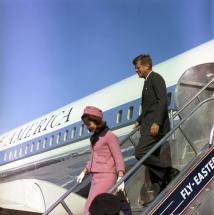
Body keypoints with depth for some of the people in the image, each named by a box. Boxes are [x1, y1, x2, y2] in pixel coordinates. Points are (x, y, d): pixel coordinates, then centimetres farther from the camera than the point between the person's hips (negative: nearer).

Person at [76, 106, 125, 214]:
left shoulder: (110, 136, -8)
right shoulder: (94, 137, 16)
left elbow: (118, 159, -13)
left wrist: (120, 178, -23)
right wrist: (84, 172, 34)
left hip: (106, 178, -8)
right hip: (96, 178, 8)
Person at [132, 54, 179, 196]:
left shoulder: (155, 78, -4)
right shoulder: (148, 81, 24)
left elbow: (162, 100, -17)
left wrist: (156, 122, -25)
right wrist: (139, 121, 26)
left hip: (156, 126, -10)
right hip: (149, 126, 10)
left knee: (140, 153, -20)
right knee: (152, 159, 6)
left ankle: (171, 172, -11)